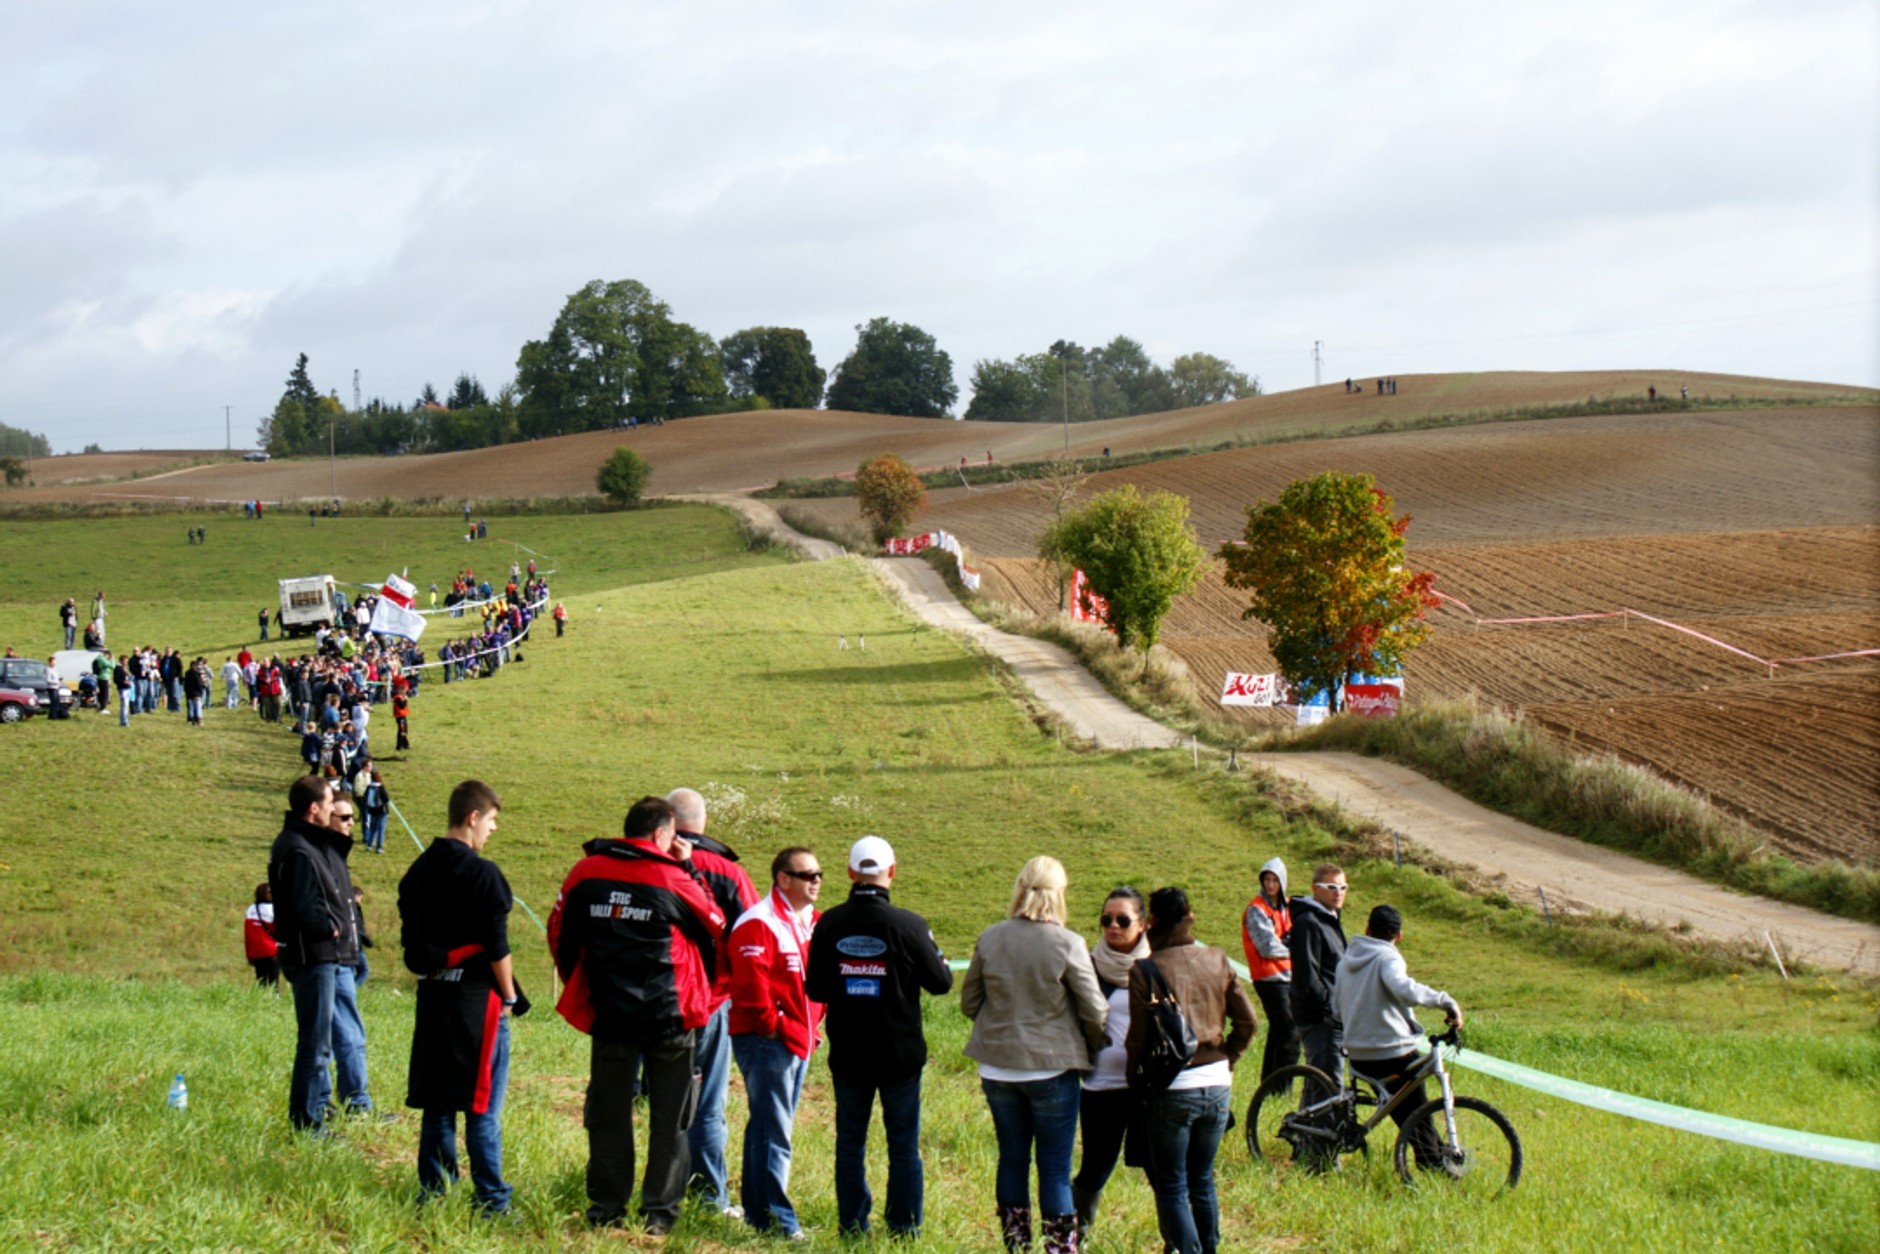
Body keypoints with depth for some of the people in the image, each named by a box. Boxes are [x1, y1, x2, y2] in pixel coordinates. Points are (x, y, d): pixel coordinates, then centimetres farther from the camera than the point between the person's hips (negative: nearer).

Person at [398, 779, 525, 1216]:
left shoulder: (419, 871, 8)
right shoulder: (481, 873, -14)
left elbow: (410, 939, 13)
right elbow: (496, 947, -14)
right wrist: (510, 996, -4)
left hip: (432, 997, 7)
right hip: (477, 999, -7)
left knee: (436, 1103, 12)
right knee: (482, 1106, -3)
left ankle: (432, 1192, 16)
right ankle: (492, 1201, -1)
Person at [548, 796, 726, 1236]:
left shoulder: (586, 872, -1)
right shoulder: (673, 879, -10)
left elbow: (560, 933, 8)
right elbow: (716, 929, 4)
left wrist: (579, 988, 21)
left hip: (608, 1015, 3)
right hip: (669, 1017, -2)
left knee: (608, 1114, 12)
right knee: (669, 1117, 7)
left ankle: (606, 1208, 15)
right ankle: (659, 1212, 6)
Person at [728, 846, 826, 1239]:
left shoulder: (812, 923, 15)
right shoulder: (758, 923, -14)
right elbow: (750, 983, -20)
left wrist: (812, 1026, 13)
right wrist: (772, 1025, -15)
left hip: (800, 1041, 9)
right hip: (766, 1042, -9)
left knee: (767, 1129, 15)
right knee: (774, 1133, -8)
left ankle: (756, 1211, 21)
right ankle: (777, 1219, -7)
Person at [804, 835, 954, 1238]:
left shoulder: (830, 924, -6)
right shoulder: (908, 925, -14)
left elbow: (815, 989, 0)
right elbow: (941, 983, -5)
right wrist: (940, 959, 16)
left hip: (847, 1055, 2)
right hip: (900, 1054, -2)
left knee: (850, 1143, 12)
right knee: (904, 1145, 7)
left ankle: (852, 1227, 14)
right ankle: (905, 1229, 9)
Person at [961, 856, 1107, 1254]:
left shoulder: (989, 939, -3)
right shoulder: (1067, 944, -13)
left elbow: (969, 1002, 6)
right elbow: (1095, 1011, -9)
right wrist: (1092, 1051, 9)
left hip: (998, 1068, 3)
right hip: (1053, 1067, -3)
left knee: (1012, 1160, 15)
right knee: (1055, 1169, 3)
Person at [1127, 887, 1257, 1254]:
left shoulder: (1144, 970, -11)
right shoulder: (1217, 961, 2)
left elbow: (1138, 1037, -10)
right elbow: (1248, 1022, 2)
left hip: (1170, 1089, -4)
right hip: (1216, 1086, 5)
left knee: (1172, 1187, 3)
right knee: (1203, 1181, 17)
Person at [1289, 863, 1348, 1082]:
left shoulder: (1331, 919, 19)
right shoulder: (1308, 922, -13)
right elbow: (1307, 976, -19)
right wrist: (1330, 1009, -21)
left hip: (1335, 1020, 10)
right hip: (1319, 1020, -10)